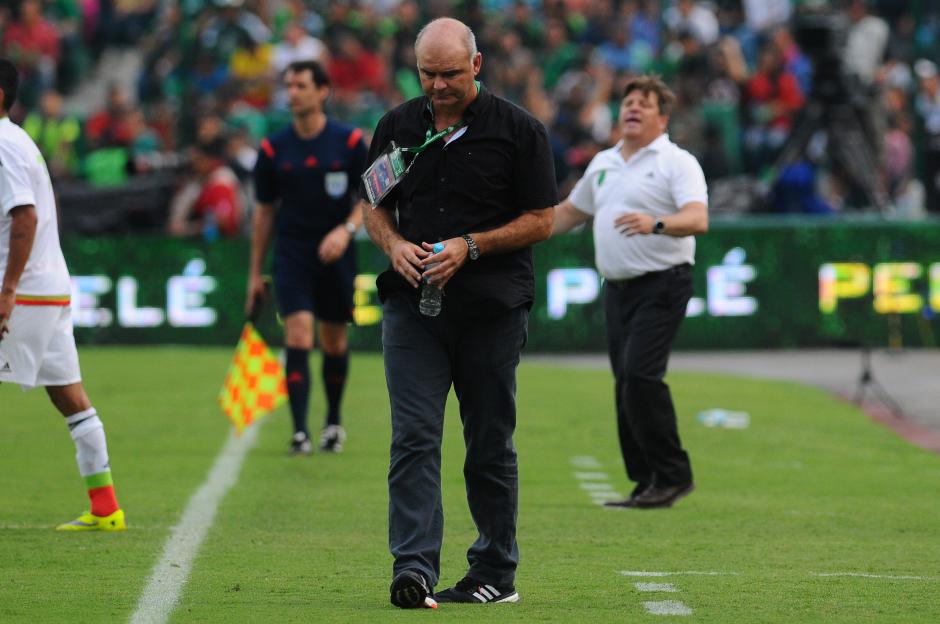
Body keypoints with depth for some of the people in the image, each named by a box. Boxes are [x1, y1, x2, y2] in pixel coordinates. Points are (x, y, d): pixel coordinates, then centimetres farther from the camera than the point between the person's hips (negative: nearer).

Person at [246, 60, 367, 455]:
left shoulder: (350, 142, -4)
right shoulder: (273, 150, 0)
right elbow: (265, 211, 8)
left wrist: (346, 229, -18)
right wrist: (255, 272, 9)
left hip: (335, 256, 0)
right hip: (292, 255, 0)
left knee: (334, 341, 10)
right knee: (298, 334, -15)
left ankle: (334, 421, 32)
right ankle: (300, 432, -18)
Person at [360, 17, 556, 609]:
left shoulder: (519, 129, -3)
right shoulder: (397, 126, 8)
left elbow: (540, 220, -2)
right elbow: (374, 205, 17)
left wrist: (469, 246, -14)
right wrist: (395, 244, -5)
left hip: (493, 309, -2)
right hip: (412, 305, 2)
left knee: (490, 445, 6)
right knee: (414, 438, -10)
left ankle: (497, 572, 17)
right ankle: (414, 569, -17)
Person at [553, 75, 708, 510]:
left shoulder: (677, 162, -5)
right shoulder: (603, 163, 17)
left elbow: (698, 219, -20)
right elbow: (570, 212, 31)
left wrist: (656, 224, -39)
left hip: (661, 286, -7)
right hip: (617, 289, 7)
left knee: (640, 375, -19)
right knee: (626, 383, 4)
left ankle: (673, 474, -12)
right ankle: (647, 484, 8)